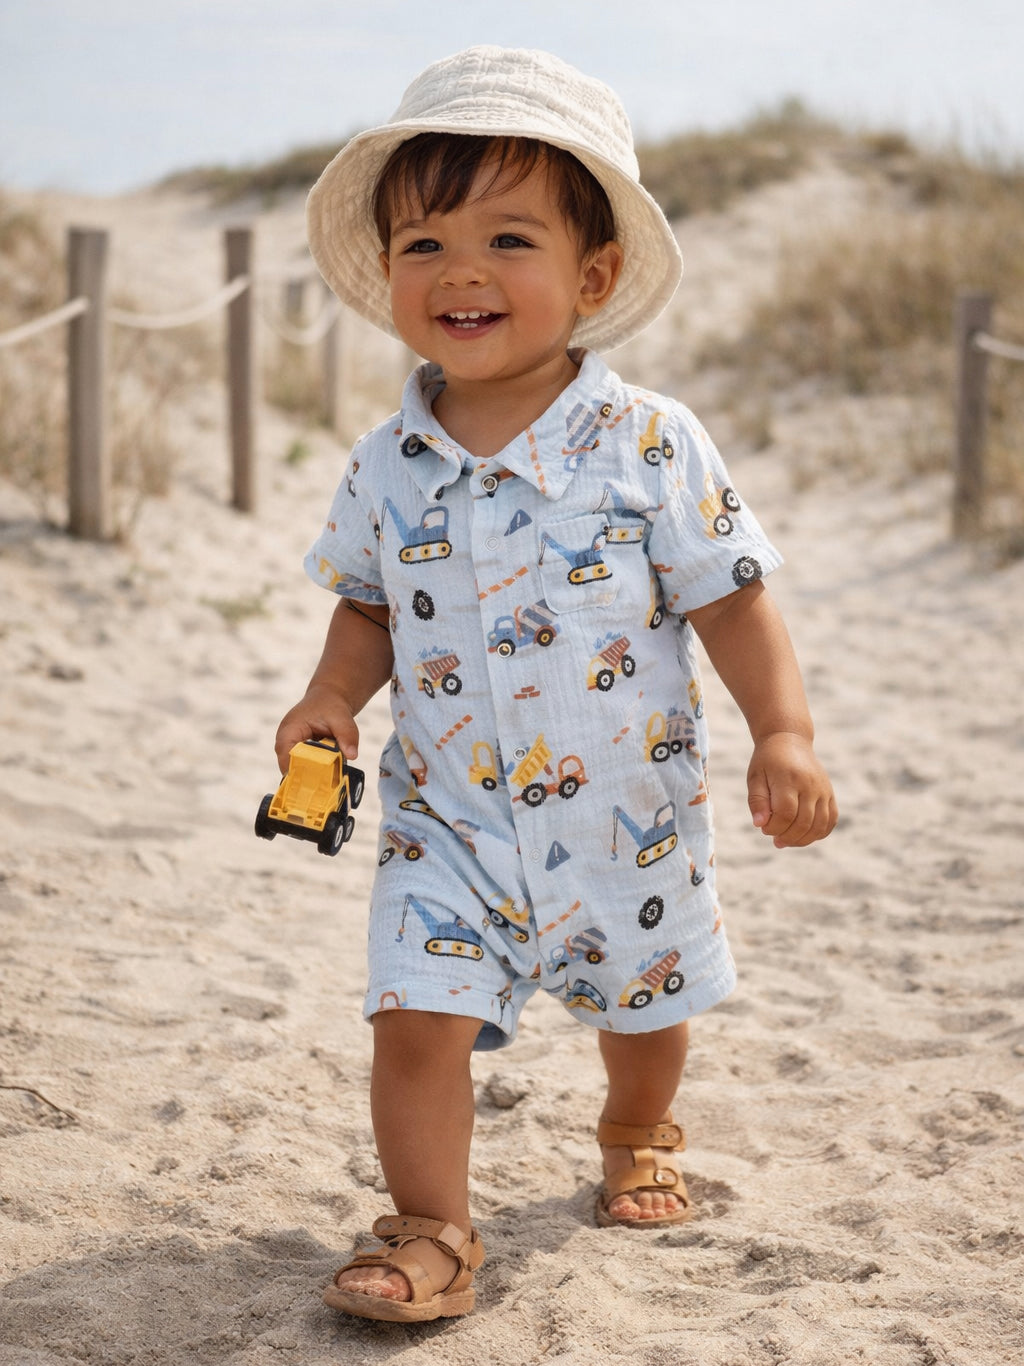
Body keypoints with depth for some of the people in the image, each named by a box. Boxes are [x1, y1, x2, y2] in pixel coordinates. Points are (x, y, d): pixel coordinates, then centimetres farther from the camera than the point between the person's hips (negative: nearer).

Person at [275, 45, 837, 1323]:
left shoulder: (650, 444, -15)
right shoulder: (387, 463, -6)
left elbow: (729, 597, -10)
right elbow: (369, 605, 8)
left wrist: (784, 733, -18)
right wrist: (332, 694, -10)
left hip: (630, 815, 0)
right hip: (448, 819, 1)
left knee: (644, 1002, 20)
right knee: (417, 1015, -11)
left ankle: (638, 1138, 51)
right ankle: (429, 1230, 7)